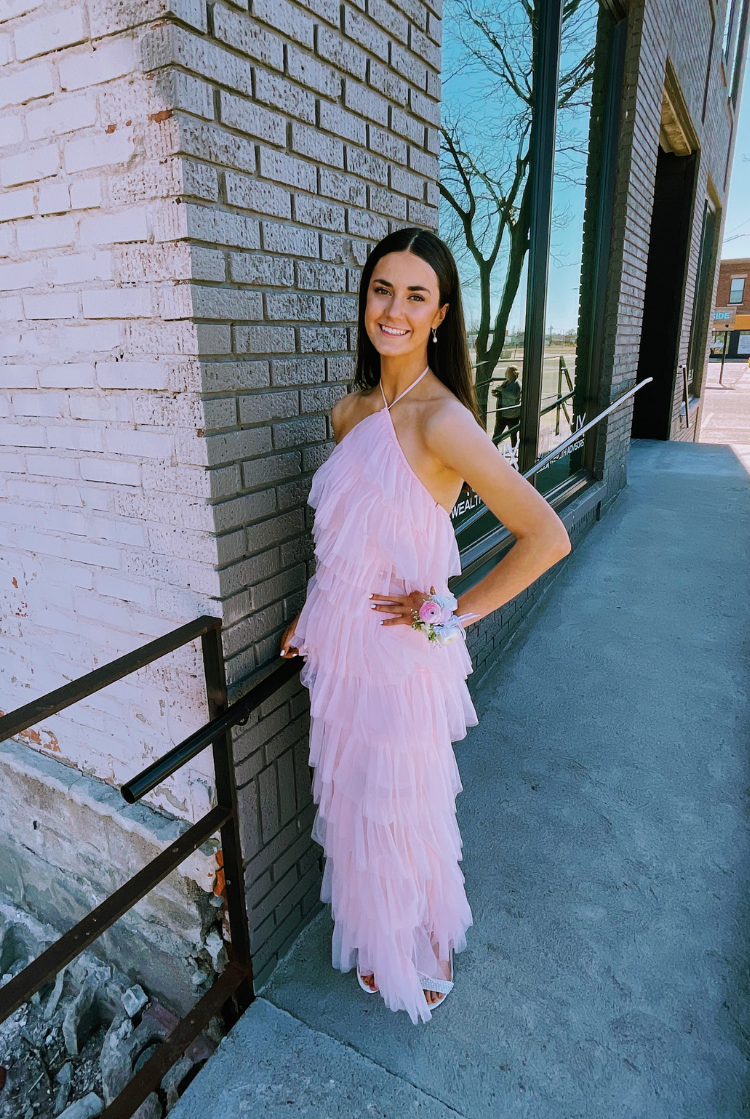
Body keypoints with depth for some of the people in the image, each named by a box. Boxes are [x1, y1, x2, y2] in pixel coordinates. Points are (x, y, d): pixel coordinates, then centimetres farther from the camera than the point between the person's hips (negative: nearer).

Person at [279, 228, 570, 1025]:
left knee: (401, 814, 15)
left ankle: (427, 958, 47)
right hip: (340, 647, 7)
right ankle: (376, 943, 52)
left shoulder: (440, 420, -20)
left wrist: (454, 612, -16)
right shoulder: (350, 412, 4)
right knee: (354, 806, 23)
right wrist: (311, 615, 11)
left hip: (399, 657, -7)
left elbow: (547, 537, -23)